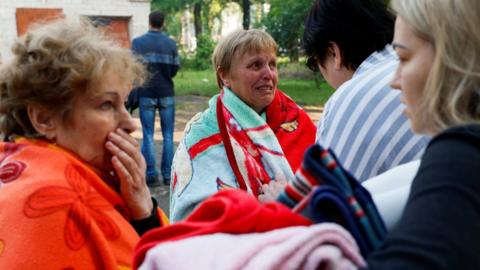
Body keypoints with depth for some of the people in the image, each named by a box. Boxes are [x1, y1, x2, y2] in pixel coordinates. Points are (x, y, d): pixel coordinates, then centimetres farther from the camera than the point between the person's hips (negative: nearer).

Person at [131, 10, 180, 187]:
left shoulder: (137, 42, -3)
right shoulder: (171, 44, -1)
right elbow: (175, 68, -1)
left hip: (146, 94, -1)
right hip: (166, 93, 1)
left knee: (148, 136, 5)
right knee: (168, 136, 8)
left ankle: (151, 176, 3)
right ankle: (168, 175, 9)